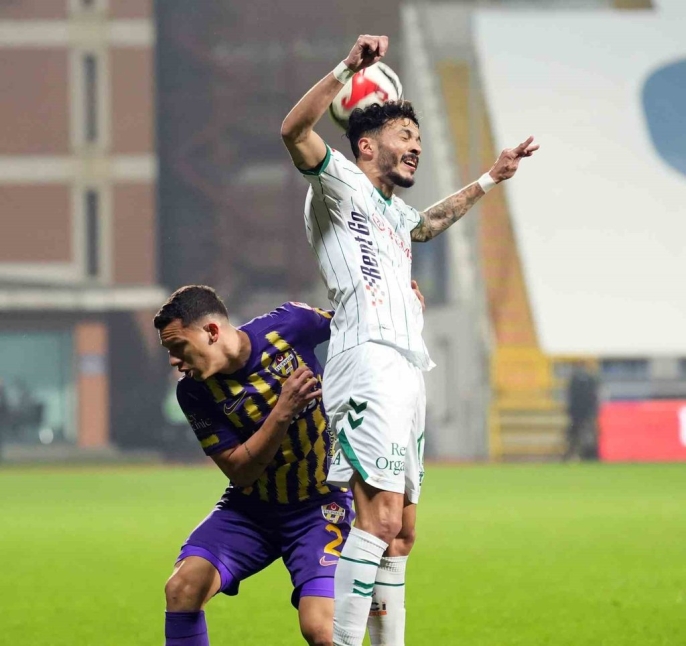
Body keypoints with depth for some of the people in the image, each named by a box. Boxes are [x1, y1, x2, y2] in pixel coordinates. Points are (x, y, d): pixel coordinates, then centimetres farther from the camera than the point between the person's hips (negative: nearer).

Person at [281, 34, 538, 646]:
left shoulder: (393, 212, 31)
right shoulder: (340, 183, 4)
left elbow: (432, 221, 56)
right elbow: (294, 131, -16)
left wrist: (491, 178, 58)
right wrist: (348, 69, -24)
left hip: (406, 374, 10)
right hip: (369, 362, -10)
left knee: (400, 531, 6)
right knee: (379, 515, -22)